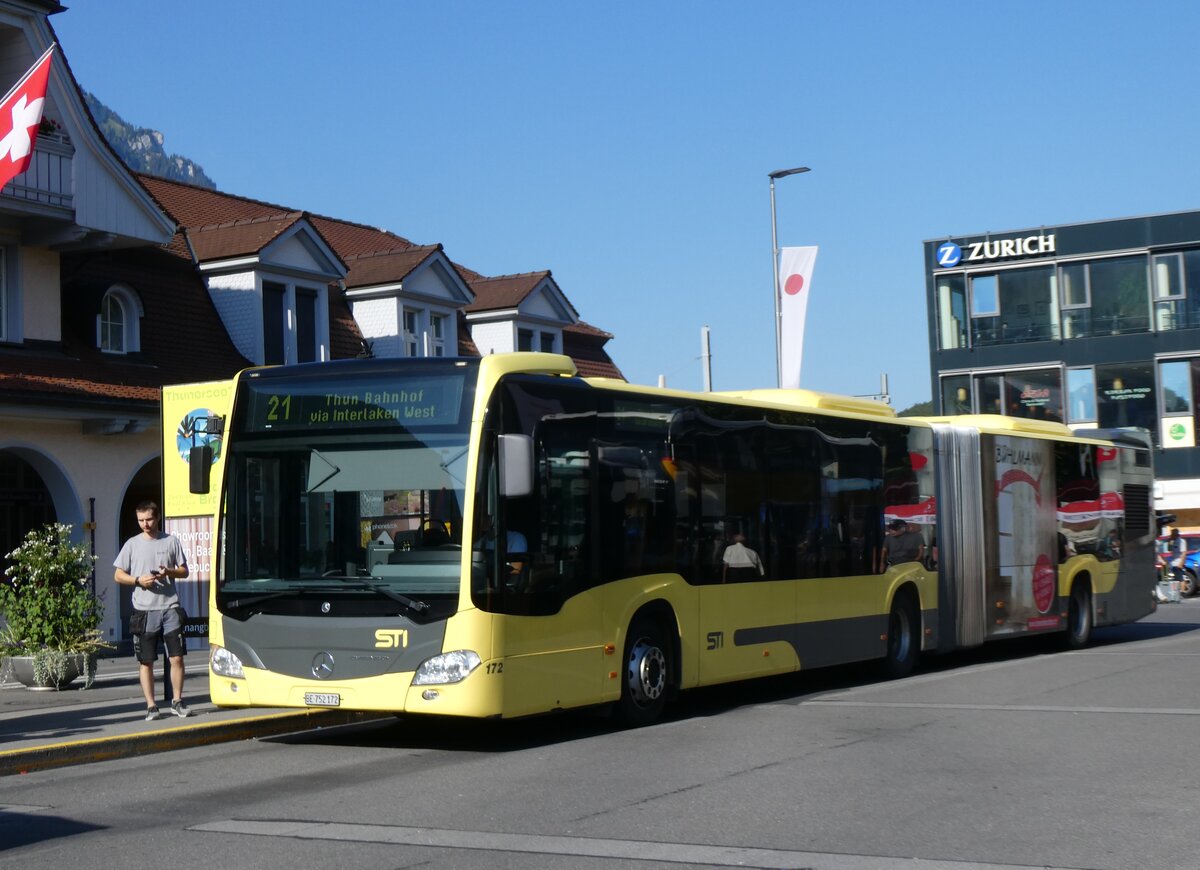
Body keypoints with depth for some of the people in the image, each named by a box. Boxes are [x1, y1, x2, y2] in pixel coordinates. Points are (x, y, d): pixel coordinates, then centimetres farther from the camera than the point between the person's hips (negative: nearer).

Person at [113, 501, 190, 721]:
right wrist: (138, 580, -11)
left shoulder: (171, 541, 7)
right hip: (144, 610, 0)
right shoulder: (132, 544, 6)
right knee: (145, 661, 2)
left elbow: (184, 571, 11)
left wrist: (169, 572, -10)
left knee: (177, 657, -2)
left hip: (170, 606, 0)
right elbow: (118, 575, 7)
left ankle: (177, 702, 9)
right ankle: (151, 706, 8)